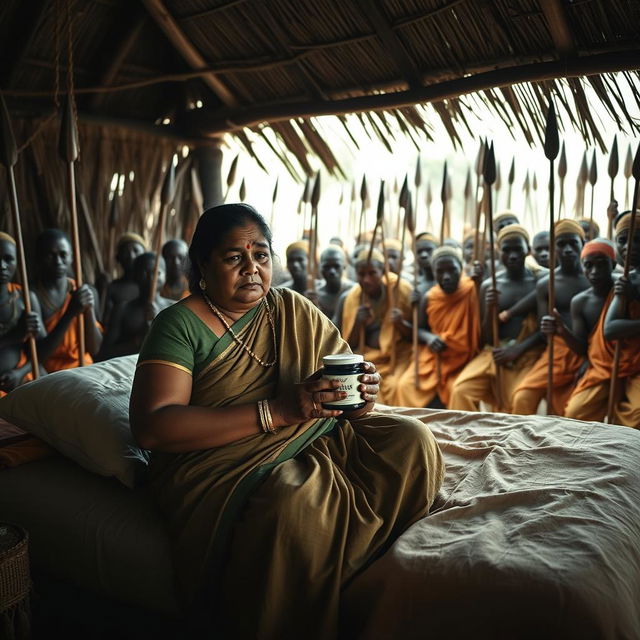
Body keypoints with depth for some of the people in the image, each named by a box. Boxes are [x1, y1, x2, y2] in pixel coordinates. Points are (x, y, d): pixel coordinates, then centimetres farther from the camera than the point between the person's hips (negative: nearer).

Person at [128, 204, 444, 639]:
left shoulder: (295, 311, 10)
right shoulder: (180, 324, -5)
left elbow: (347, 382, 13)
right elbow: (151, 427, -17)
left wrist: (365, 391, -15)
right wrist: (275, 411, -24)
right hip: (226, 465, -5)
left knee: (412, 441, -14)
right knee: (295, 501, -35)